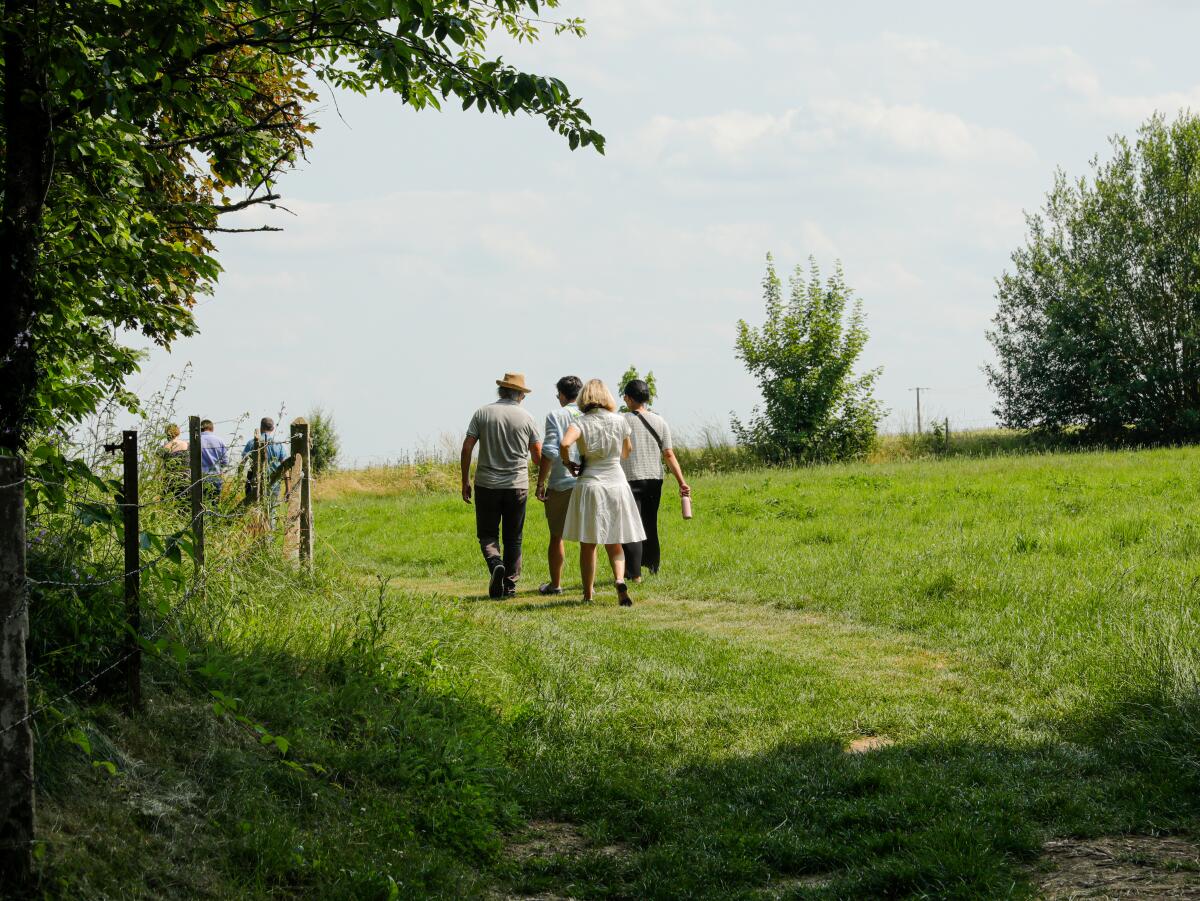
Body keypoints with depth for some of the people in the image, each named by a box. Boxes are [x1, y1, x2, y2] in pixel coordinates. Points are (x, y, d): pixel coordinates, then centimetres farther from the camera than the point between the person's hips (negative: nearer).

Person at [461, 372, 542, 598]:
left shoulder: (483, 413, 0)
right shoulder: (526, 417, 0)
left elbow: (467, 448, -4)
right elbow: (538, 455, 4)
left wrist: (465, 481, 4)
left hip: (487, 485, 0)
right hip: (517, 486, 0)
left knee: (487, 534, 8)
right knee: (513, 538, 10)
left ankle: (495, 563, -20)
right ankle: (510, 586, 8)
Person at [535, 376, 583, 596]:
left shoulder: (556, 416, -5)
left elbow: (549, 452, -11)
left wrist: (541, 483, -5)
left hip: (561, 483, -3)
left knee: (557, 536, 9)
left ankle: (555, 584, 15)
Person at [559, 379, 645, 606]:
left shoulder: (581, 423, -7)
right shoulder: (619, 421, 1)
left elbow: (565, 444, -26)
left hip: (589, 484, -2)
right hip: (616, 484, 2)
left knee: (588, 544, 10)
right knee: (614, 543, 10)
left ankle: (588, 593, 12)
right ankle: (620, 579, -16)